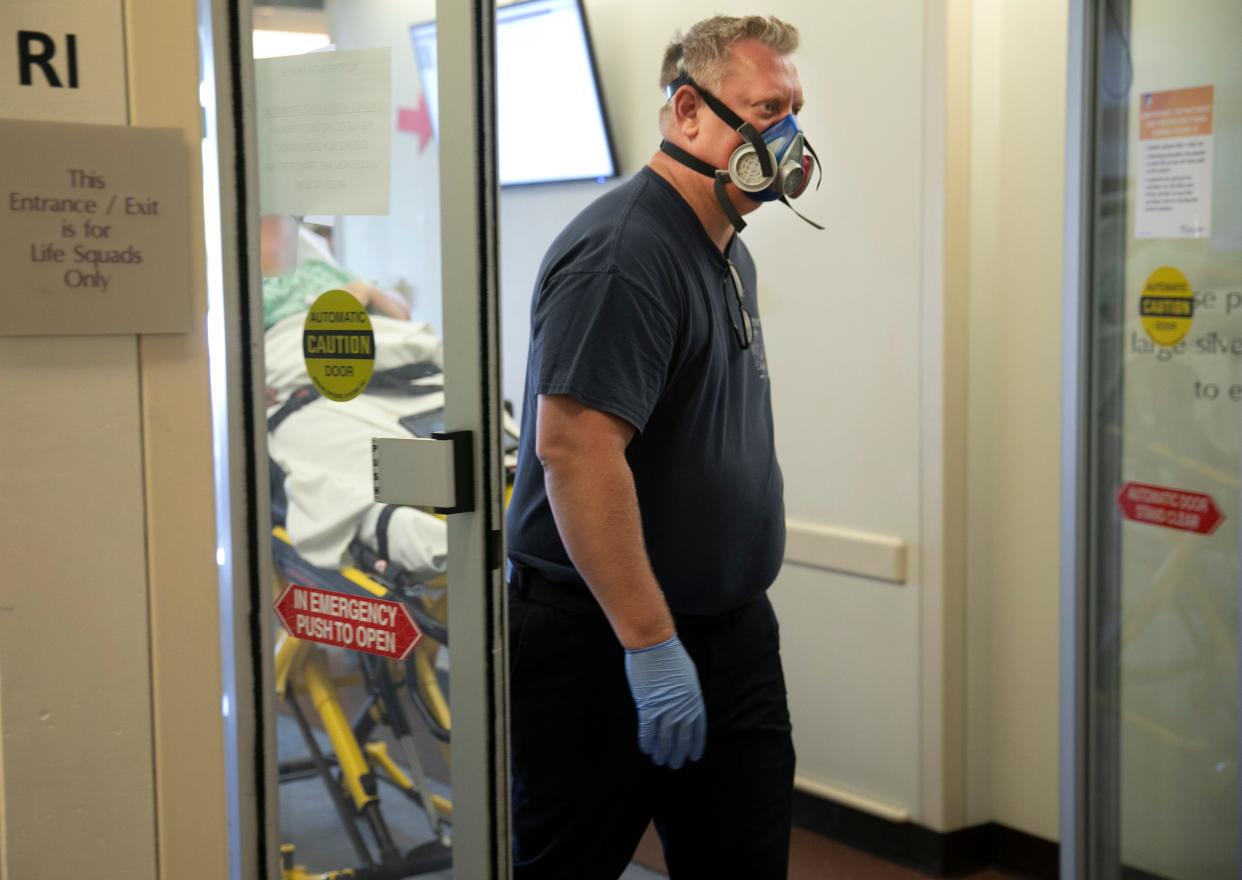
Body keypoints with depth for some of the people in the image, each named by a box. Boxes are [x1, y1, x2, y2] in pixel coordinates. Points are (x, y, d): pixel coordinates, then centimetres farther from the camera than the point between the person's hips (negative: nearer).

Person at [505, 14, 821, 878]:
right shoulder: (623, 253, -18)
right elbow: (573, 448, -27)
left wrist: (709, 631, 19)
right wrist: (650, 644, -25)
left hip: (733, 635, 9)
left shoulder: (728, 254, 14)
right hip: (606, 644, -9)